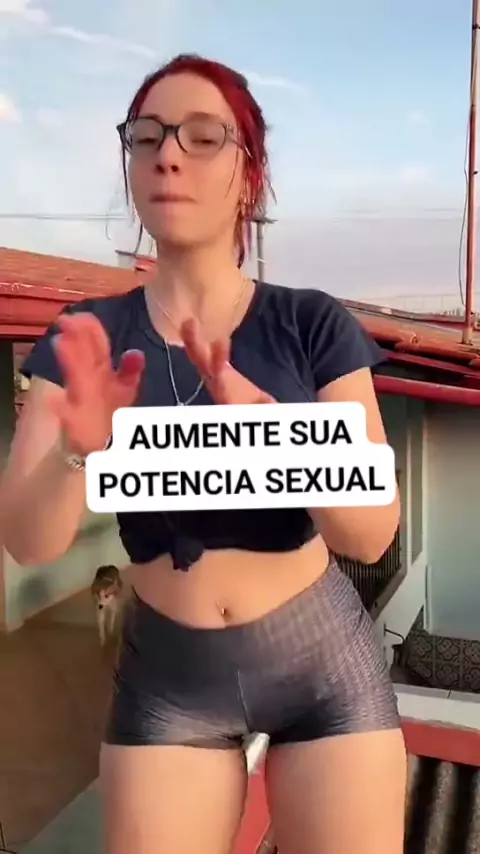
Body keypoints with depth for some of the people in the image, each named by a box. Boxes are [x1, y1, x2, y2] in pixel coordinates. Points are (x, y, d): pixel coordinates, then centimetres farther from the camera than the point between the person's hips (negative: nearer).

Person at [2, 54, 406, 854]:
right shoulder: (87, 339, -5)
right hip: (165, 673, 1)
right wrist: (79, 446, -34)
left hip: (324, 663, 0)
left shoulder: (313, 324, -9)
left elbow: (372, 533, -15)